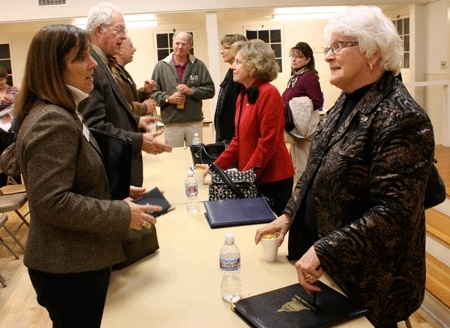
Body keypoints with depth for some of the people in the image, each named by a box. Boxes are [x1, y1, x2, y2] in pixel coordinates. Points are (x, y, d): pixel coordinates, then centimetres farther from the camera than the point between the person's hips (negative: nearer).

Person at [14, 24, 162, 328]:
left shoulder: (60, 113, 10)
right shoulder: (52, 122, -25)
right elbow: (52, 203, -29)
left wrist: (117, 198, 10)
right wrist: (123, 214, -23)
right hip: (69, 268, -10)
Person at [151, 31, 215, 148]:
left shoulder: (199, 65, 5)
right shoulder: (161, 66, 4)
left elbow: (210, 90, 3)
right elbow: (153, 92, 3)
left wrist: (192, 91, -10)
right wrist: (167, 98, -12)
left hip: (195, 122, 1)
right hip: (171, 124, -1)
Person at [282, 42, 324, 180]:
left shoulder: (309, 77, -14)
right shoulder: (295, 77, 14)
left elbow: (318, 102, -22)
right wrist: (285, 107, 2)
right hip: (294, 127, 9)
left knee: (303, 167, -4)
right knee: (297, 165, 18)